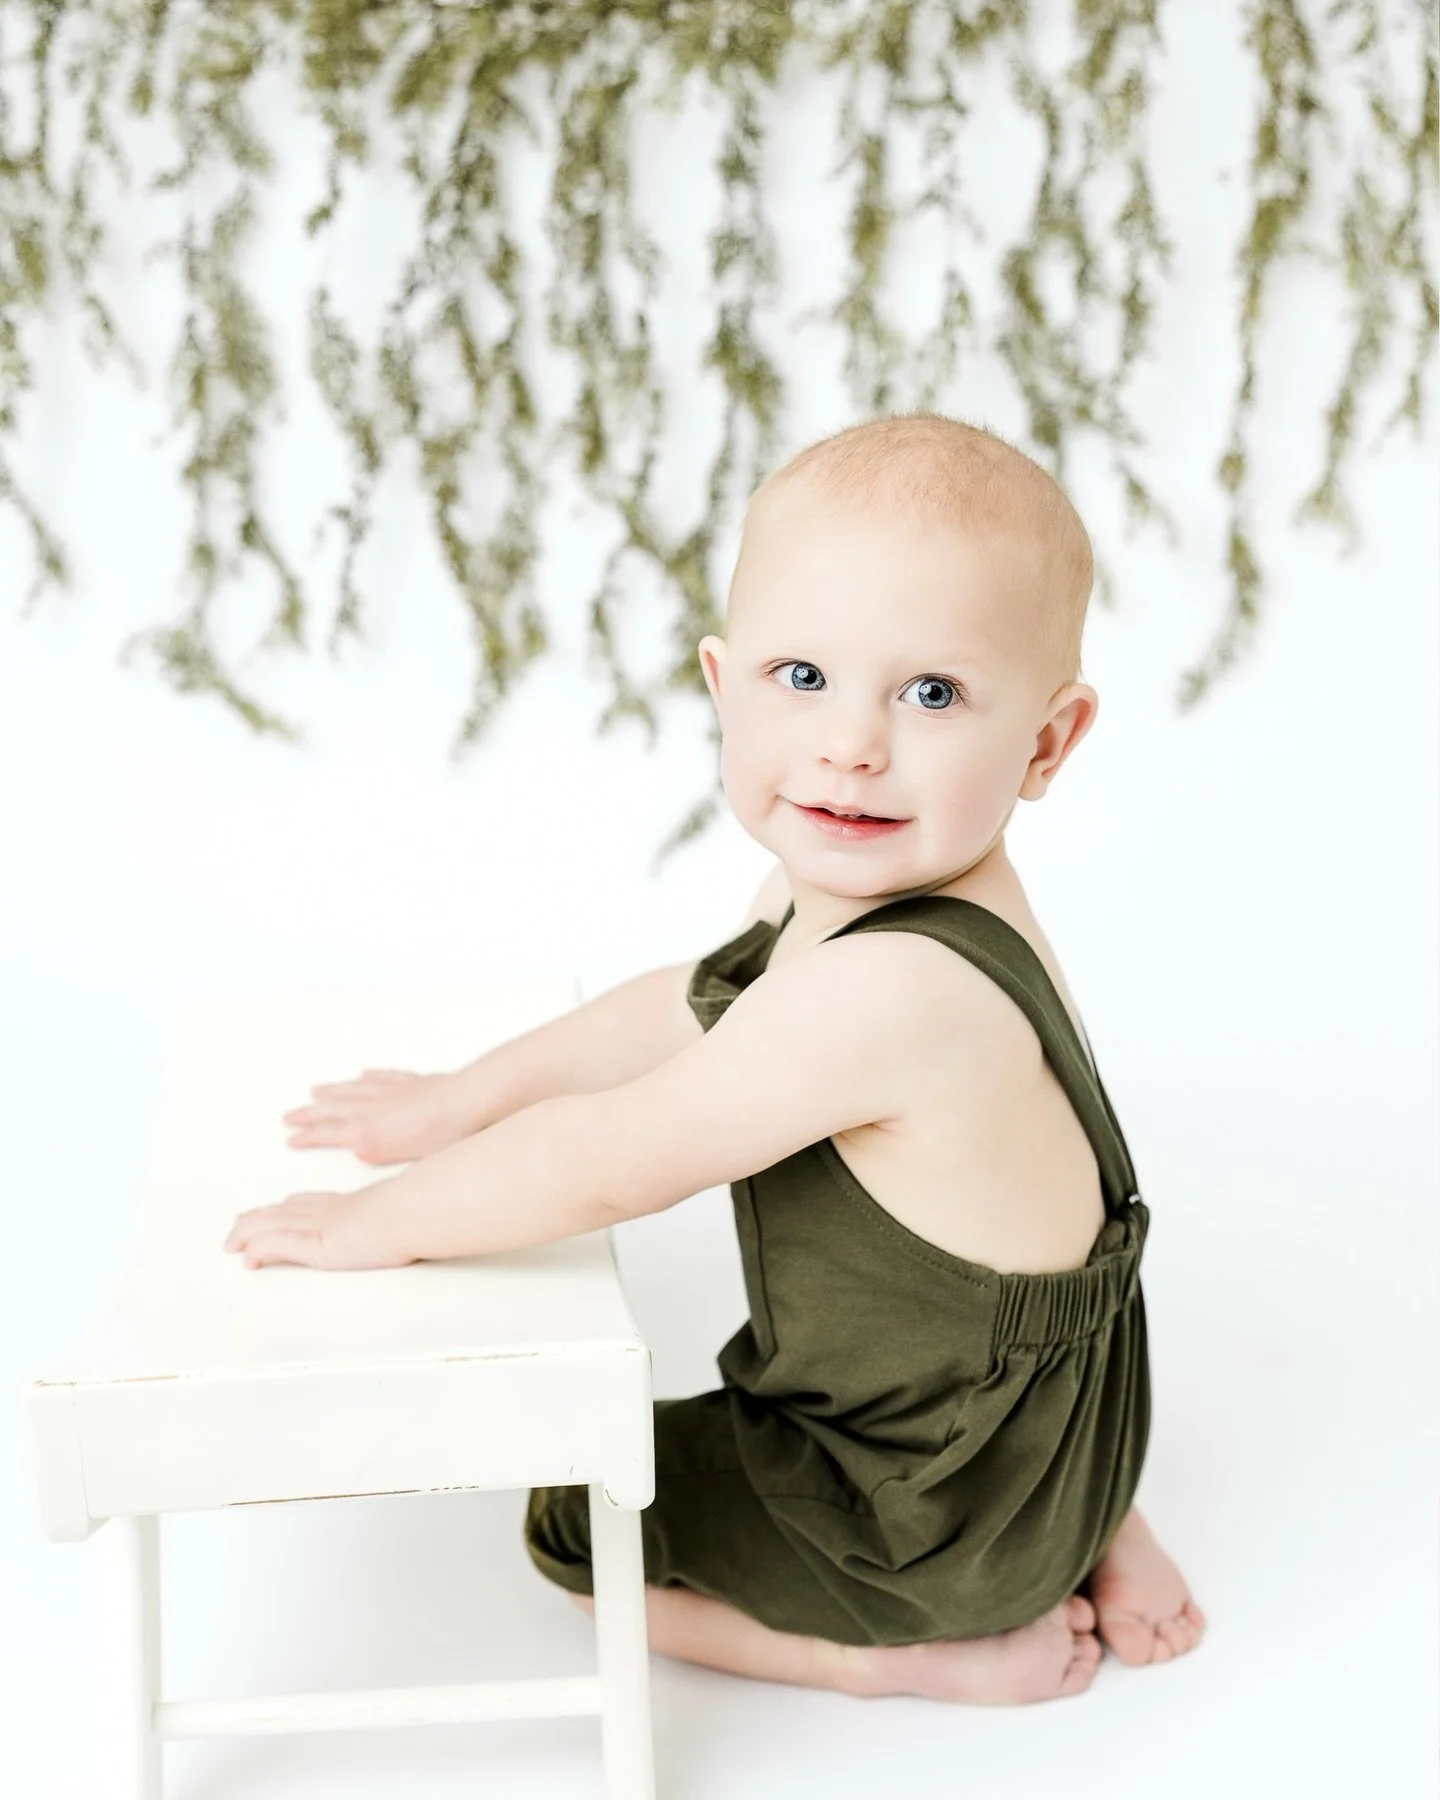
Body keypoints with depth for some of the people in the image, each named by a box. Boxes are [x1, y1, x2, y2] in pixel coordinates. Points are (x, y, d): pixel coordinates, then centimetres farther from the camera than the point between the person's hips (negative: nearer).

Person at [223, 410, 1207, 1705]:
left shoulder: (880, 991, -38)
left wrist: (380, 1222, -15)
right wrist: (466, 1096, 11)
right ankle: (1091, 1531, 22)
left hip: (952, 1514, -8)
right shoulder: (841, 892, -8)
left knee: (575, 1528, 9)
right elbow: (696, 1008, 11)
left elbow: (613, 1161, -29)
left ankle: (914, 1652, 7)